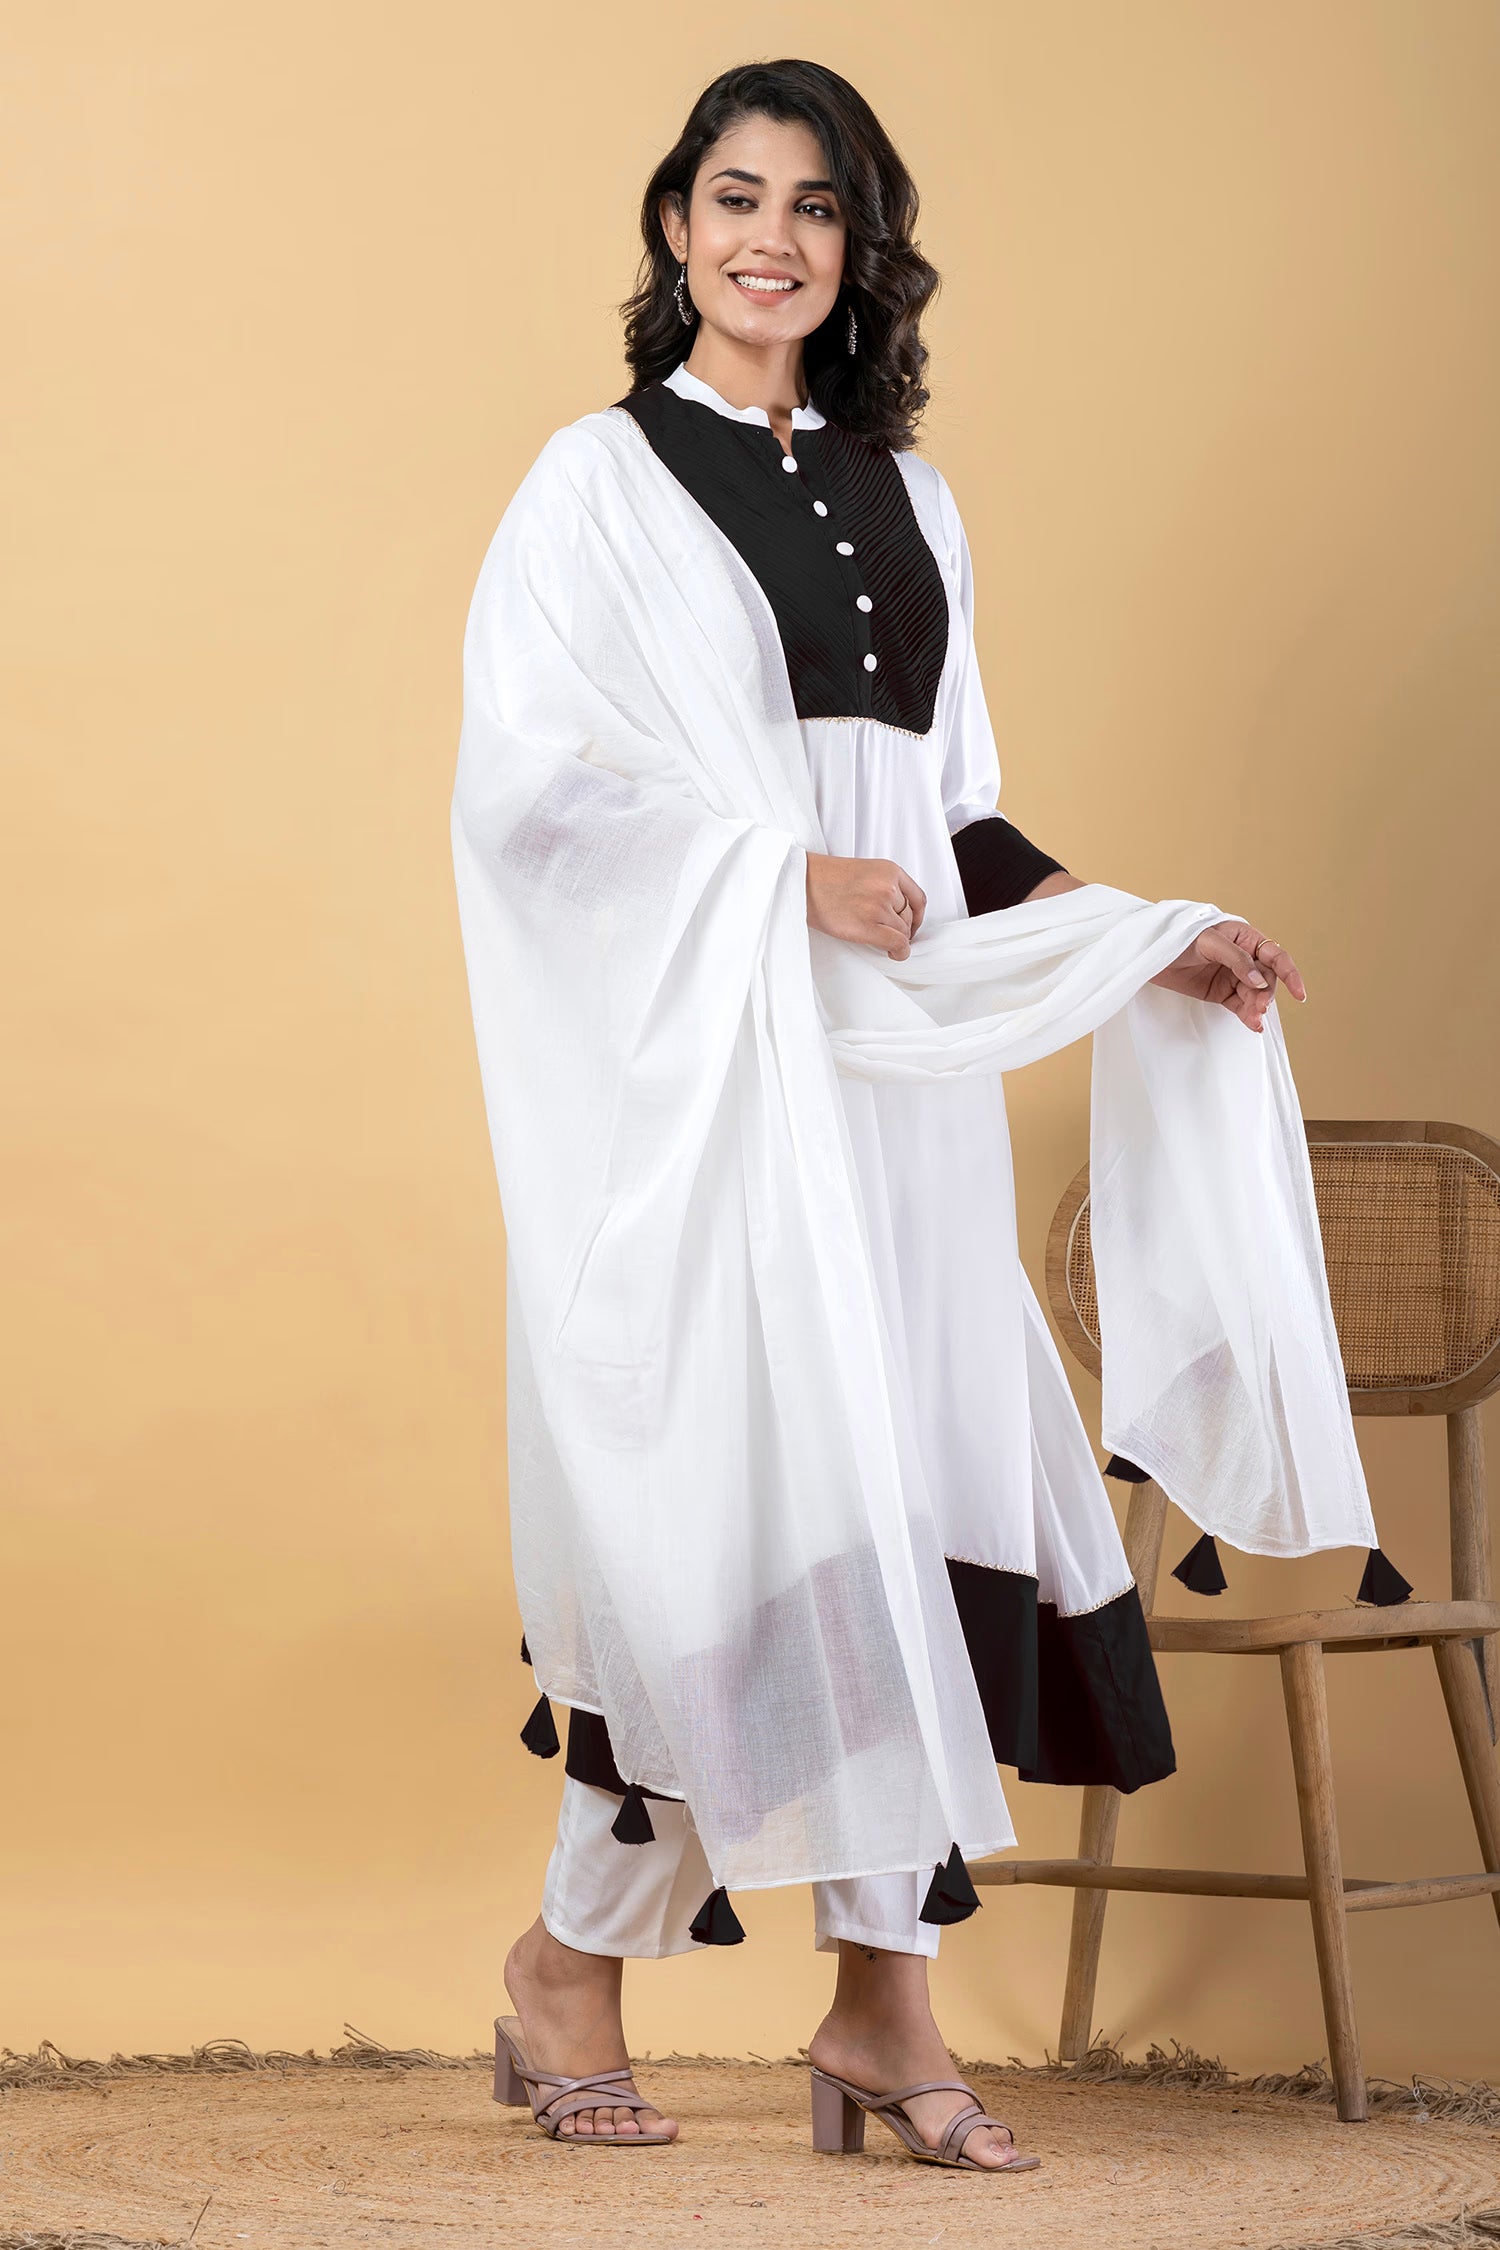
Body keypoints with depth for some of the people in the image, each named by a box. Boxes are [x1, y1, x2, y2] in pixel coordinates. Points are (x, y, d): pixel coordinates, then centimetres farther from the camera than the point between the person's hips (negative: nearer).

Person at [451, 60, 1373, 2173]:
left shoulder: (902, 497, 17)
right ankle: (571, 1957, 10)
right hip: (700, 1060, -5)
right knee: (729, 1496, -8)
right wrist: (778, 873, -15)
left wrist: (1148, 944, 8)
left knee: (908, 1487, 0)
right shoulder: (603, 480, 0)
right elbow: (525, 783, -9)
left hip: (897, 1064, 5)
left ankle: (884, 2002, 6)